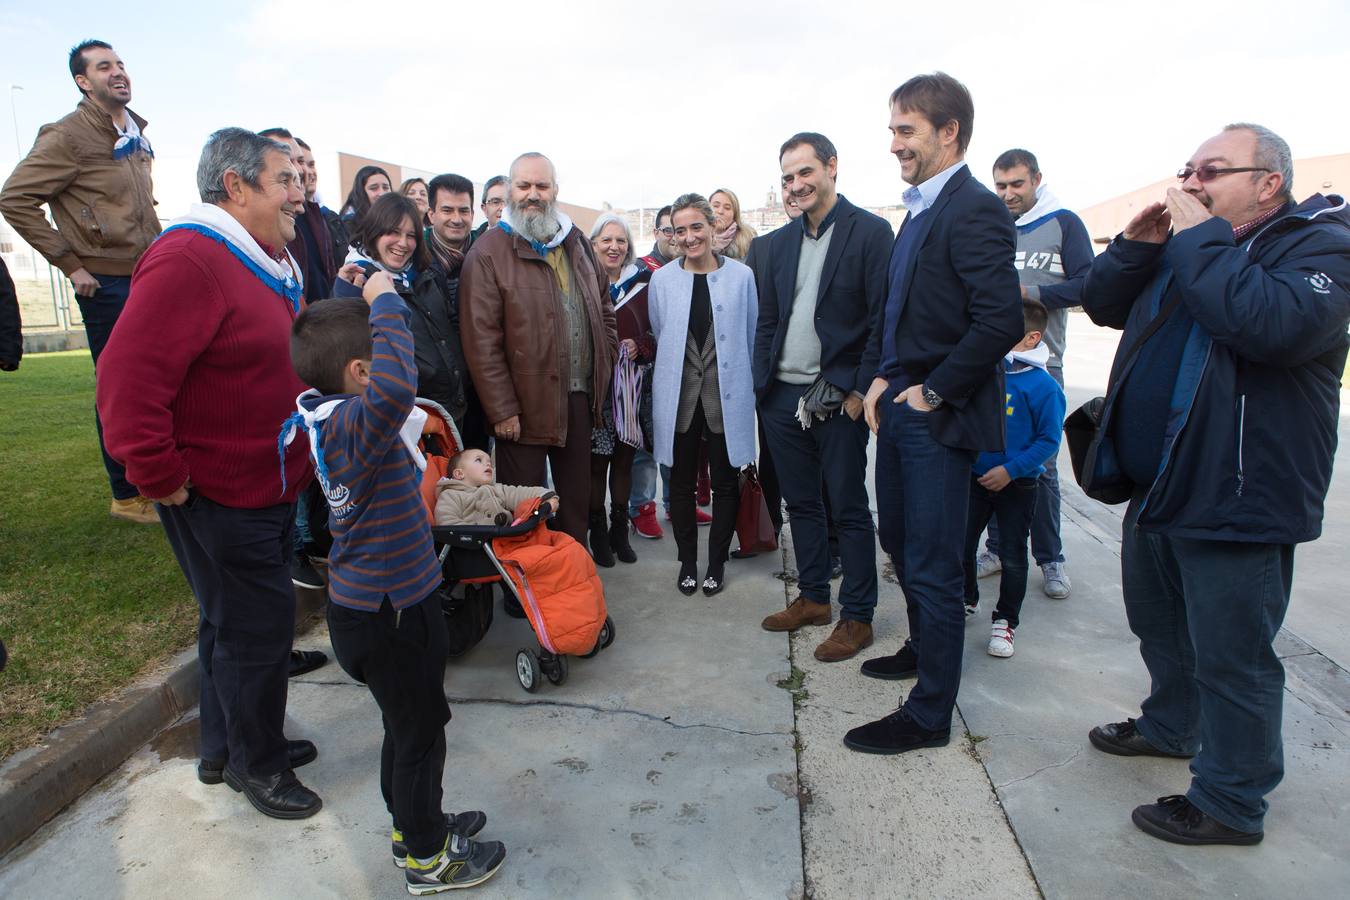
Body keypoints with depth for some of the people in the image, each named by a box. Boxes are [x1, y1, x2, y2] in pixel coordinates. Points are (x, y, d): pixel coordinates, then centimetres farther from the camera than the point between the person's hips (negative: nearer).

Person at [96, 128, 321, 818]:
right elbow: (127, 382, -28)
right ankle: (255, 763, 26)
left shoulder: (268, 262, 11)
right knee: (256, 630, 3)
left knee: (235, 624, 22)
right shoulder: (188, 261, -21)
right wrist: (163, 480, -23)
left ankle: (226, 748, 41)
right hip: (219, 496, -10)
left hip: (270, 485, 10)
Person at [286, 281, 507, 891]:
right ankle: (427, 859, 30)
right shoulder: (355, 424, -28)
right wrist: (383, 301, -37)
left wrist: (349, 297, 8)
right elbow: (396, 387, -51)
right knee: (420, 731, 10)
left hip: (368, 603, 9)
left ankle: (412, 824, 45)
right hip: (388, 614, -9)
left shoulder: (326, 411, 0)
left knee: (406, 724, 26)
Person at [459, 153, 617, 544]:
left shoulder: (577, 244, 12)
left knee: (577, 500, 17)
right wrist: (502, 410, -16)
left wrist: (606, 360, 11)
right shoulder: (489, 252, -9)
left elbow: (603, 306, 23)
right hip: (525, 405, -6)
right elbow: (481, 339, -14)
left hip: (580, 398, 6)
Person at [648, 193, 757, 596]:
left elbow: (752, 337, 6)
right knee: (681, 482, 10)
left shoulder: (741, 276, -1)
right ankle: (687, 561, 26)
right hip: (678, 393, 1)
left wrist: (747, 384, 7)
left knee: (724, 482, 7)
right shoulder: (661, 279, 2)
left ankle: (717, 562, 23)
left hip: (727, 392, -1)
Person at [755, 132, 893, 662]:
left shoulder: (871, 232, -5)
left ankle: (857, 618, 14)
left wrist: (861, 390, -14)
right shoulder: (778, 242, 13)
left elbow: (883, 319, -9)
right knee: (801, 504, 14)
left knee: (849, 510, 2)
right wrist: (762, 386, 7)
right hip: (783, 396, 6)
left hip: (839, 397, -5)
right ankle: (812, 598, 28)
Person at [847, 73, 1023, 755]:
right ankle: (923, 649, 44)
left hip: (939, 418, -9)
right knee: (900, 541, 22)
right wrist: (883, 377, 8)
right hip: (901, 406, 9)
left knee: (933, 567, 1)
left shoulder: (975, 211, -16)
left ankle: (929, 714, 17)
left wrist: (933, 391, -17)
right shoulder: (920, 210, 13)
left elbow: (1001, 321, -25)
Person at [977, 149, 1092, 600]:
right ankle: (998, 546, 21)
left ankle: (1050, 559, 14)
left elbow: (1086, 285, -6)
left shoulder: (1064, 224, 2)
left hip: (1040, 363, -3)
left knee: (1040, 465, 1)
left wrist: (1030, 293, -14)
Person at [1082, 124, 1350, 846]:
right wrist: (1137, 244, -4)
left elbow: (1275, 324, -32)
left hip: (1236, 504, -8)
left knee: (1230, 660, 3)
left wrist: (1200, 240, -23)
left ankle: (1230, 803, 19)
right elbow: (1102, 304, 13)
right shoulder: (1184, 245, 14)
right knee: (1158, 625, 24)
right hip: (1155, 488, 9)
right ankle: (1170, 727, 46)